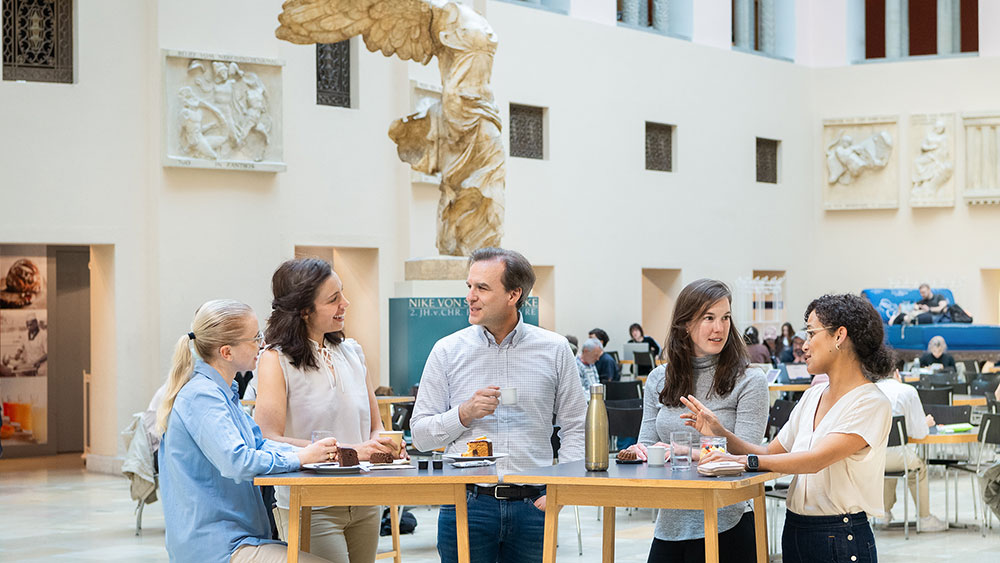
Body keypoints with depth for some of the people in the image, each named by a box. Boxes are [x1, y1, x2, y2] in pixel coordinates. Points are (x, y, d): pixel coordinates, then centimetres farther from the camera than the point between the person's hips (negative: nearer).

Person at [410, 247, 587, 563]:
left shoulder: (554, 350, 5)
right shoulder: (448, 351, 4)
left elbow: (576, 430, 8)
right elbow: (420, 436, 4)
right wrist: (464, 413, -13)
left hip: (533, 505, 0)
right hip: (467, 504, 0)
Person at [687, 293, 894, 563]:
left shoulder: (872, 404, -15)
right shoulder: (812, 397, 12)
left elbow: (816, 459, -26)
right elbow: (771, 453, 11)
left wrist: (747, 460, -30)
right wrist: (722, 433, -2)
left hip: (841, 541, -7)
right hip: (794, 533, 7)